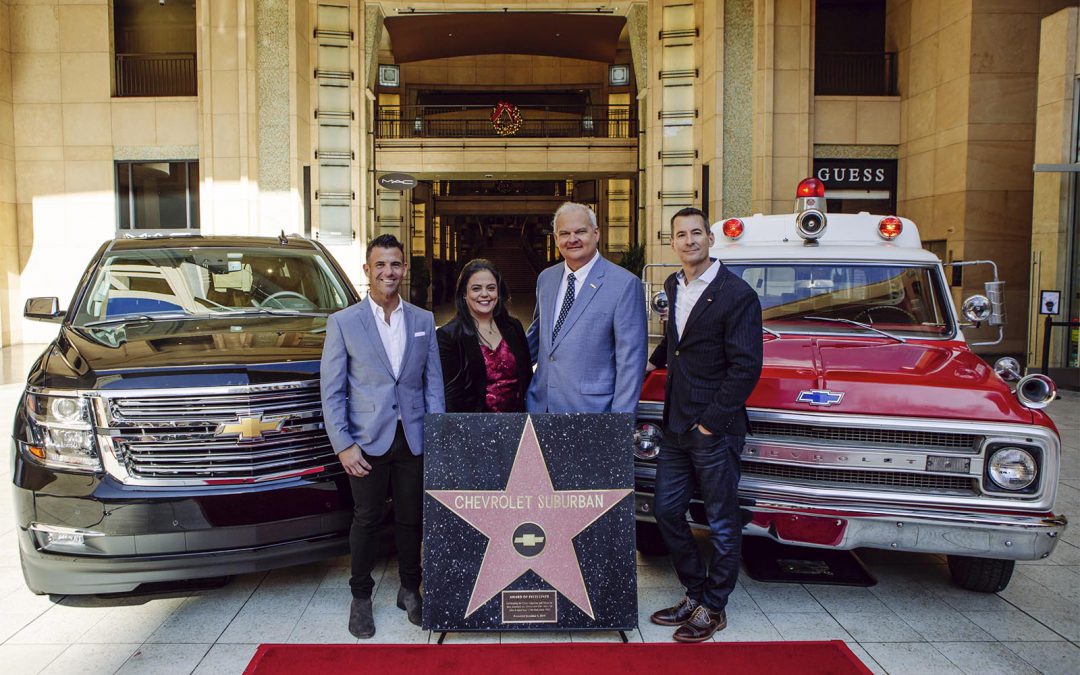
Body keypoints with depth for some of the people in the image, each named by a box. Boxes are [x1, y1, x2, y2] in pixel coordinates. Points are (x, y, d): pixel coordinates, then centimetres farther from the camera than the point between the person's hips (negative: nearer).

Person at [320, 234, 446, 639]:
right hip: (368, 439, -2)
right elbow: (332, 390, -3)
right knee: (366, 520, 8)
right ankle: (360, 597, 26)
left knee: (411, 518, 12)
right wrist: (343, 445, -9)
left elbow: (433, 382, 7)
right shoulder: (343, 323, -2)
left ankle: (410, 590, 30)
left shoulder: (423, 321, 6)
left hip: (413, 439, 2)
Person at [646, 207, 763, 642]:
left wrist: (710, 422, -16)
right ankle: (695, 593, 30)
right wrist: (657, 360, 17)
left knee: (722, 523, 7)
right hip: (676, 426, 8)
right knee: (666, 510, 13)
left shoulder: (737, 295, -13)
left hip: (716, 428, -7)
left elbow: (746, 368, -17)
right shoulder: (672, 285, 9)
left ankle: (713, 608, 22)